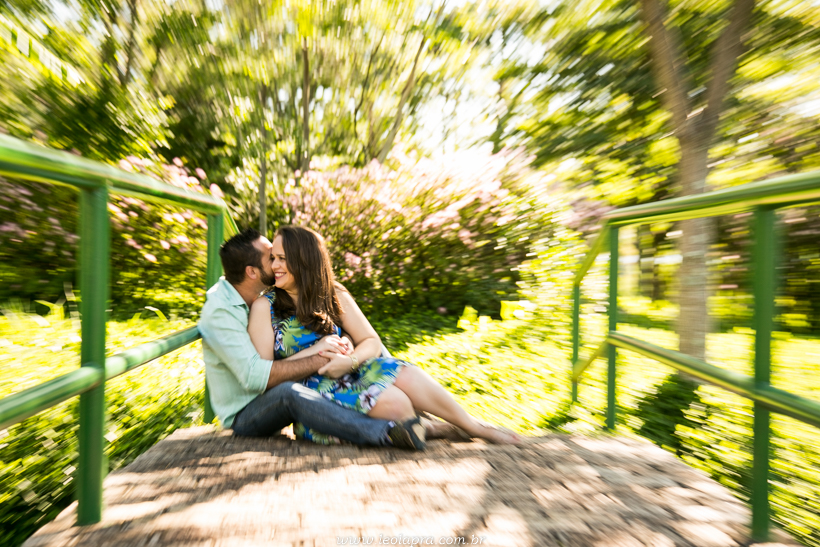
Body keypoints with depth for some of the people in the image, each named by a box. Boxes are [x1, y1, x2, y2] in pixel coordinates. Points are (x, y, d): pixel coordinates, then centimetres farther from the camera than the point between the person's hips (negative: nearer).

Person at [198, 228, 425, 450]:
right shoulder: (220, 310, -20)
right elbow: (254, 376, -32)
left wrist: (340, 341, -19)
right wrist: (317, 360, -30)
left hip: (275, 400, 7)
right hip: (243, 415, -7)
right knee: (288, 392, -40)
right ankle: (387, 432, -42)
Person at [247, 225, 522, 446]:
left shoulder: (333, 295, 4)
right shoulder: (264, 307, -4)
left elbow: (372, 342, 1)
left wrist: (350, 360, -19)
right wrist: (312, 353, -20)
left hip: (347, 375, 3)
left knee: (404, 374, -24)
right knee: (394, 403, -28)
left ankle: (474, 426, -5)